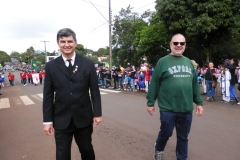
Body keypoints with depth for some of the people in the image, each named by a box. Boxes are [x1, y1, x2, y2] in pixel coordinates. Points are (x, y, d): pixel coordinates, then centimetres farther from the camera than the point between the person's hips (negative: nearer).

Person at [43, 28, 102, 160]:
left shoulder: (88, 64, -3)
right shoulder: (51, 66, -1)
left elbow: (95, 90, -1)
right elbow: (48, 95, 0)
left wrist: (97, 113, -2)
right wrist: (47, 120, -1)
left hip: (84, 117, 0)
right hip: (61, 119, 1)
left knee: (87, 149, 18)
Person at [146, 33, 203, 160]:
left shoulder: (188, 62, 11)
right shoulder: (163, 61, -4)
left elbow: (195, 84, 14)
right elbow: (154, 83, -5)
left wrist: (199, 102, 11)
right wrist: (150, 102, -5)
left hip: (186, 108, 4)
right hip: (168, 108, -4)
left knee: (183, 137, 15)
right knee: (165, 133, 9)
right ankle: (158, 150, 40)